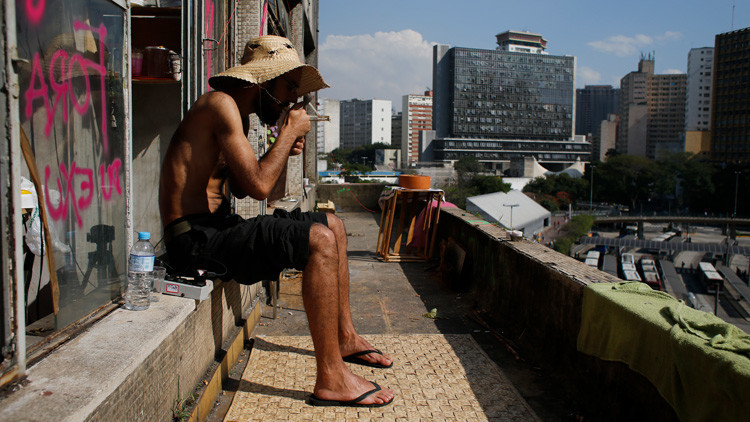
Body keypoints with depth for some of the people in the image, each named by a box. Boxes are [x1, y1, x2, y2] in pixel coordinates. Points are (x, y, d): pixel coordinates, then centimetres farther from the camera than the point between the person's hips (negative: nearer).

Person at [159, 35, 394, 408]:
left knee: (332, 225, 13)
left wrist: (283, 149, 6)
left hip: (216, 226, 10)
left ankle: (344, 337, 22)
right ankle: (331, 379, -19)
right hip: (194, 239, -10)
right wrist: (290, 132, -10)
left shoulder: (238, 113, 17)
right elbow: (258, 186, -23)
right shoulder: (221, 103, -14)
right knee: (319, 241, -26)